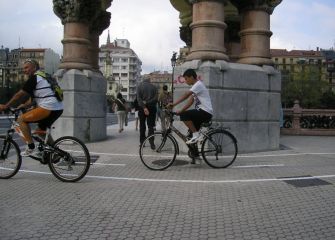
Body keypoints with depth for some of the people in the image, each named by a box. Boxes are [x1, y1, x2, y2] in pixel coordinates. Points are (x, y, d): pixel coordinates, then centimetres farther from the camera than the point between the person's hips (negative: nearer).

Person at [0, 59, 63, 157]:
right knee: (41, 130, 25)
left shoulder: (34, 78, -4)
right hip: (58, 109, 10)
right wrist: (21, 106, 24)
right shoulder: (43, 76, 24)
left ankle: (31, 149, -4)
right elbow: (33, 99, 28)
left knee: (21, 119, -1)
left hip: (49, 108, -9)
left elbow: (20, 95, -4)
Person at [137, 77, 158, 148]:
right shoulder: (153, 87, 8)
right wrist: (148, 102, -9)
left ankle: (142, 142, 13)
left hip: (142, 108, 0)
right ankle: (151, 143, -10)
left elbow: (139, 98, -9)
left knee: (142, 126, 11)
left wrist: (144, 107, -15)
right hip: (151, 108, 0)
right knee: (151, 126, 2)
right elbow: (156, 98, -5)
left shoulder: (140, 86, 4)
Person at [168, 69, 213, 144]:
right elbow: (190, 101, 14)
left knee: (184, 115, -23)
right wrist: (180, 111, 3)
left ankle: (195, 134, -14)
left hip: (205, 112, -10)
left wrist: (173, 104, -29)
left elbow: (186, 95, -25)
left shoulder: (198, 84, -12)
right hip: (202, 112, 10)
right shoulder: (195, 86, 18)